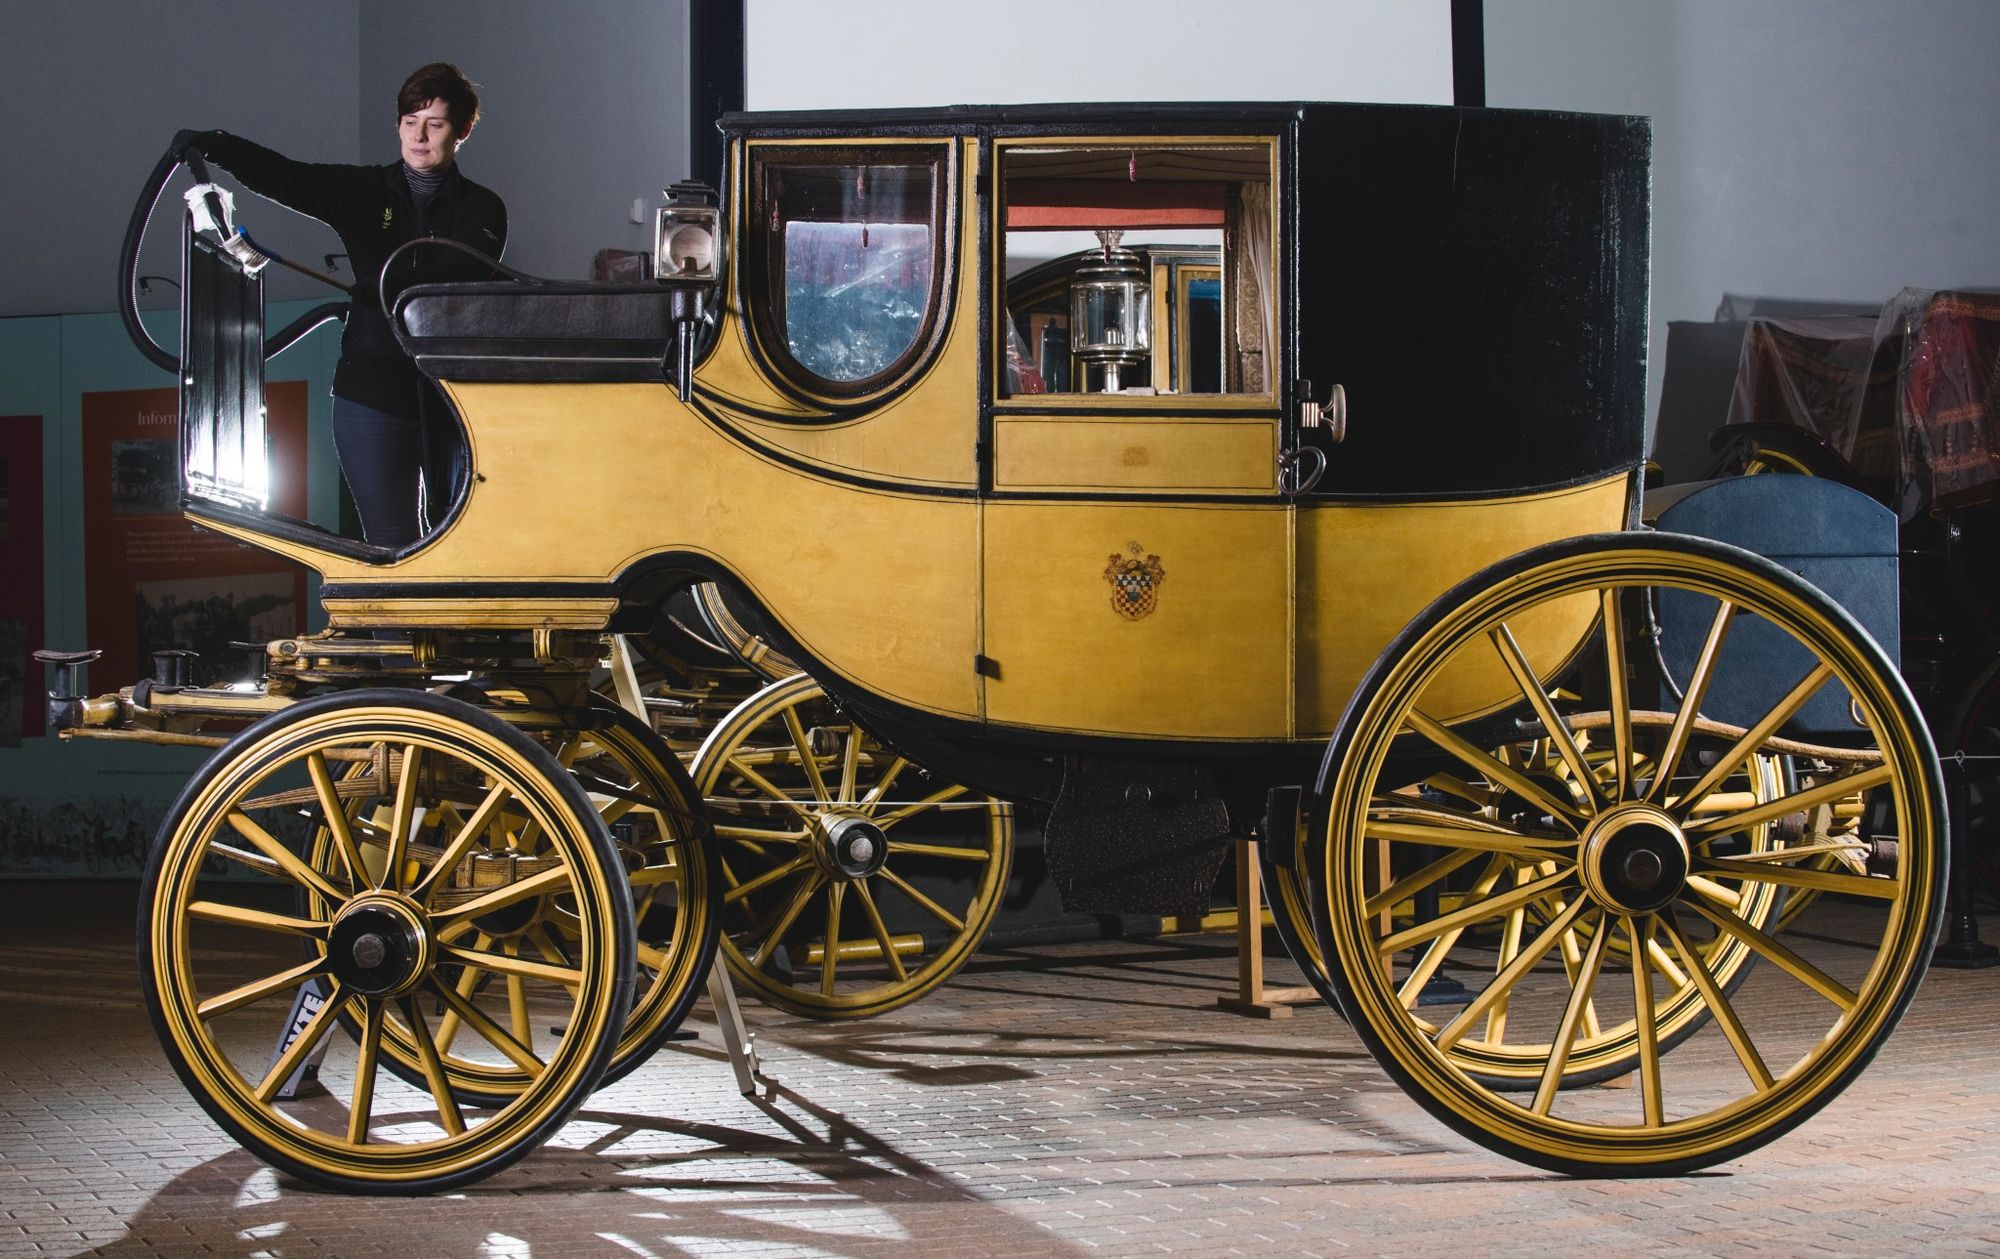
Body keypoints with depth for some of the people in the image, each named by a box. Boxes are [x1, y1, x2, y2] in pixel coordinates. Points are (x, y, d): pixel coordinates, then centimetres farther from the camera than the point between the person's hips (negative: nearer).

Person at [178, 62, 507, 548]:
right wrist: (215, 147, -23)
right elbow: (287, 178, -5)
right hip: (373, 394, 1)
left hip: (454, 395, 0)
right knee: (391, 545, -3)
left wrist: (385, 288, -28)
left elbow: (463, 274, -14)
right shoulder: (365, 193, 9)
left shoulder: (481, 209, 5)